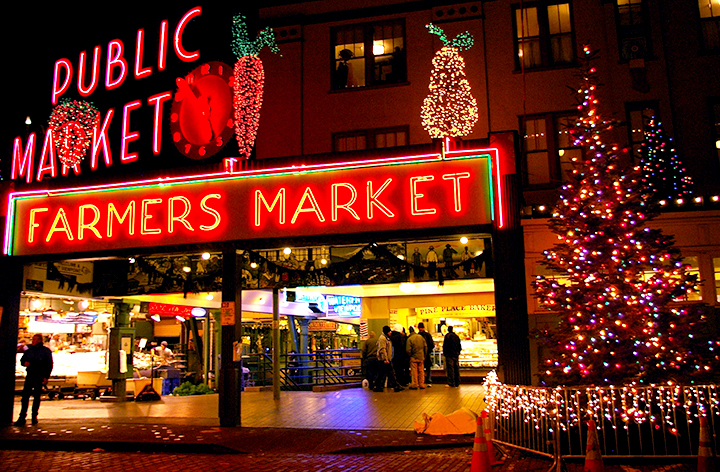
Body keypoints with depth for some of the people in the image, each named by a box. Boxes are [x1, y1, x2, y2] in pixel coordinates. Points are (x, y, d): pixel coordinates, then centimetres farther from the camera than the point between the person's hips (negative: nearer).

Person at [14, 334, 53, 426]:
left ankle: (34, 417, 14)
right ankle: (22, 417, -2)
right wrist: (25, 363, -4)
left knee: (37, 397, 3)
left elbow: (49, 365, -2)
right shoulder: (29, 350, 11)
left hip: (40, 378, -3)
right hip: (30, 376, 3)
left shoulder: (46, 351, 0)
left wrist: (46, 377, -9)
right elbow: (22, 360, 20)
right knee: (25, 396, -5)